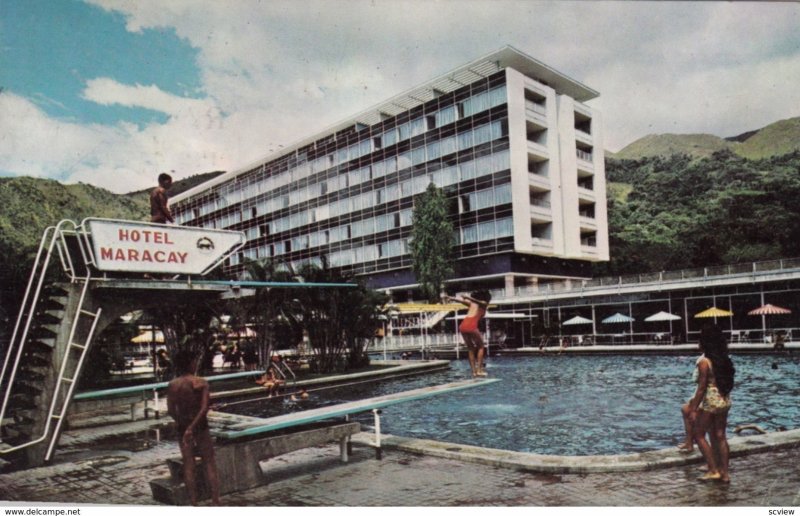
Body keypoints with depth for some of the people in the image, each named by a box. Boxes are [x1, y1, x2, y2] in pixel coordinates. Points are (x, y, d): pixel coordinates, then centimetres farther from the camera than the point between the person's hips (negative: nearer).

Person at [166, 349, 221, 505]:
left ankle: (194, 504, 15)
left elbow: (171, 410, -1)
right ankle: (216, 502, 9)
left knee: (188, 466, 10)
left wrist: (182, 423, 12)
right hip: (200, 426, -3)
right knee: (210, 464, 7)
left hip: (182, 427, 3)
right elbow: (204, 408, -19)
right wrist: (192, 427, -17)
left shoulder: (172, 385, -1)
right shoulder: (201, 383, -10)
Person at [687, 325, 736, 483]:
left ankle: (713, 470, 4)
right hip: (725, 401, 7)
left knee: (699, 435, 6)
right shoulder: (724, 360, 6)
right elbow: (726, 382, 11)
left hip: (711, 401, -7)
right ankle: (724, 472, 17)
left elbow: (702, 388, -16)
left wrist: (694, 409, -11)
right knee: (720, 436, 13)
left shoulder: (704, 362, -15)